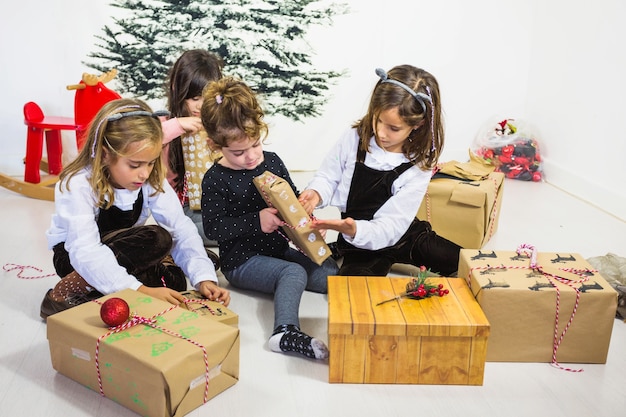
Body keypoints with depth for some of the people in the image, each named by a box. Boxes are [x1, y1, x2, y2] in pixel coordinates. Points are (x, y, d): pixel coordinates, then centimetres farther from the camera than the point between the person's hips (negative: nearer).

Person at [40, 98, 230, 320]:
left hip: (123, 250, 5)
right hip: (73, 257, -5)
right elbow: (85, 252, -39)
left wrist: (203, 277, -36)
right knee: (156, 239, -31)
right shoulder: (78, 185, -30)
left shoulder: (152, 179, -17)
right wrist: (141, 290, -49)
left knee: (172, 280, -21)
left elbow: (181, 227, -21)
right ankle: (65, 293, -23)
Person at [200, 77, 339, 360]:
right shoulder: (215, 179, -12)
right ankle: (286, 332, -43)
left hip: (279, 250, 7)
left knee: (330, 271, -10)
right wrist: (256, 221, -24)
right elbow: (212, 227, -16)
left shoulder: (272, 161, 3)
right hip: (243, 260, -6)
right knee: (294, 273, -31)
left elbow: (294, 199, 13)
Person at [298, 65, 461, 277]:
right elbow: (328, 176, 1)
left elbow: (392, 225, -19)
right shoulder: (355, 138, -12)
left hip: (404, 235, 1)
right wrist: (316, 193, -23)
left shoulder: (418, 166, -15)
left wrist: (354, 230, -39)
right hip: (361, 246, -1)